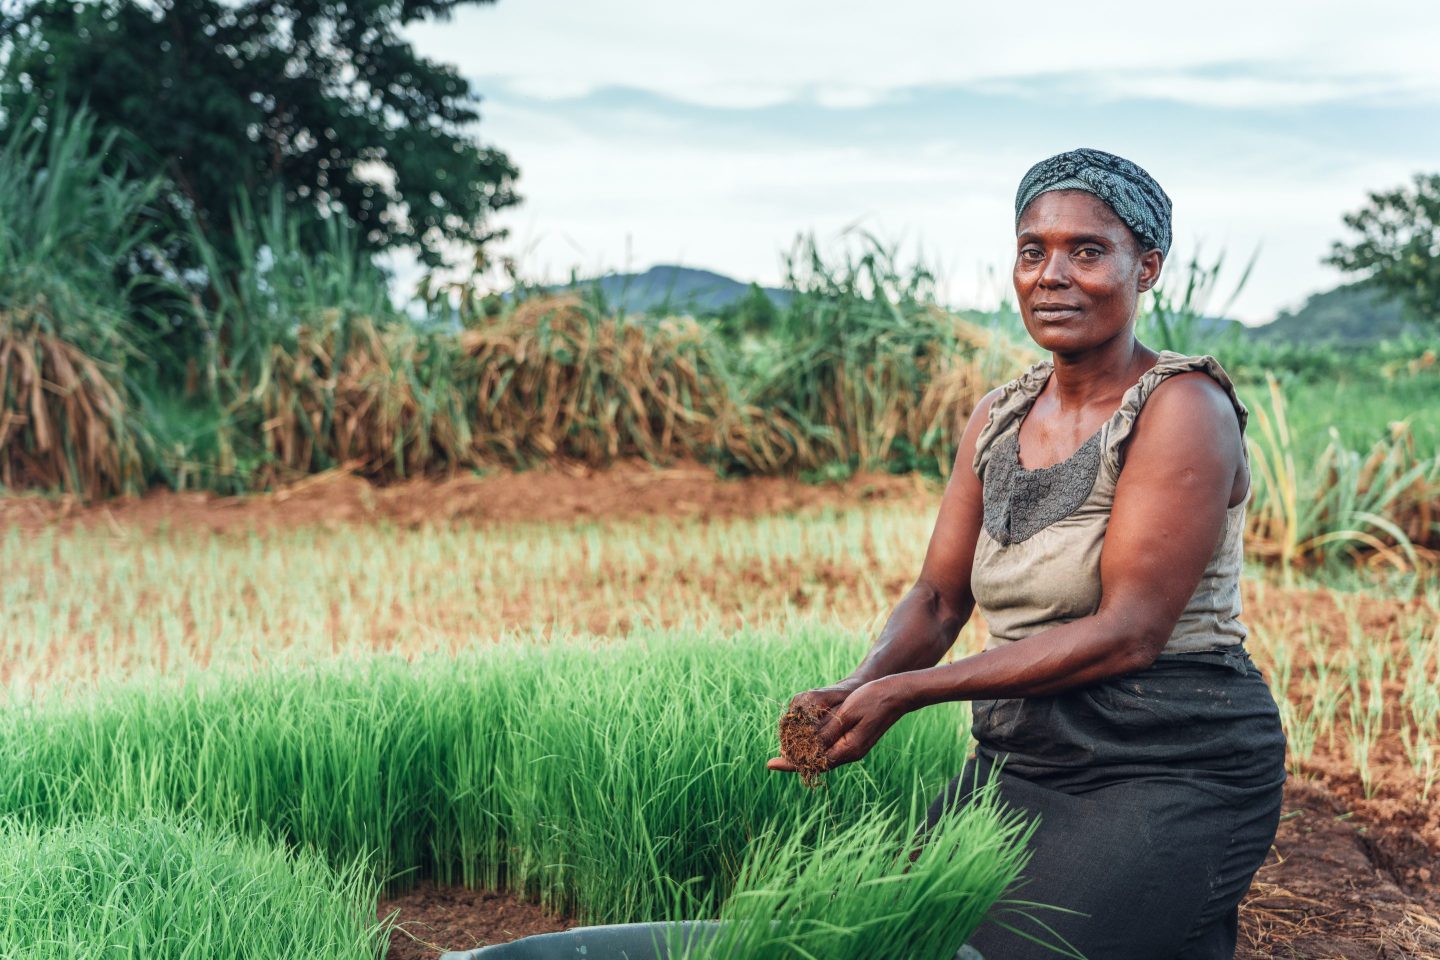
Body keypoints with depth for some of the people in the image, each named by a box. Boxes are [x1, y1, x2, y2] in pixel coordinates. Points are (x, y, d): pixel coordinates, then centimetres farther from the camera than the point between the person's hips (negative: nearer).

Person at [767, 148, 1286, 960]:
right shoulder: (998, 420, 9)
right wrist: (853, 692, -13)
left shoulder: (1183, 407, -13)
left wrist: (904, 692, -21)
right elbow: (938, 599, 9)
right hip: (1018, 764, 6)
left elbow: (1126, 633, -19)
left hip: (1176, 775, -6)